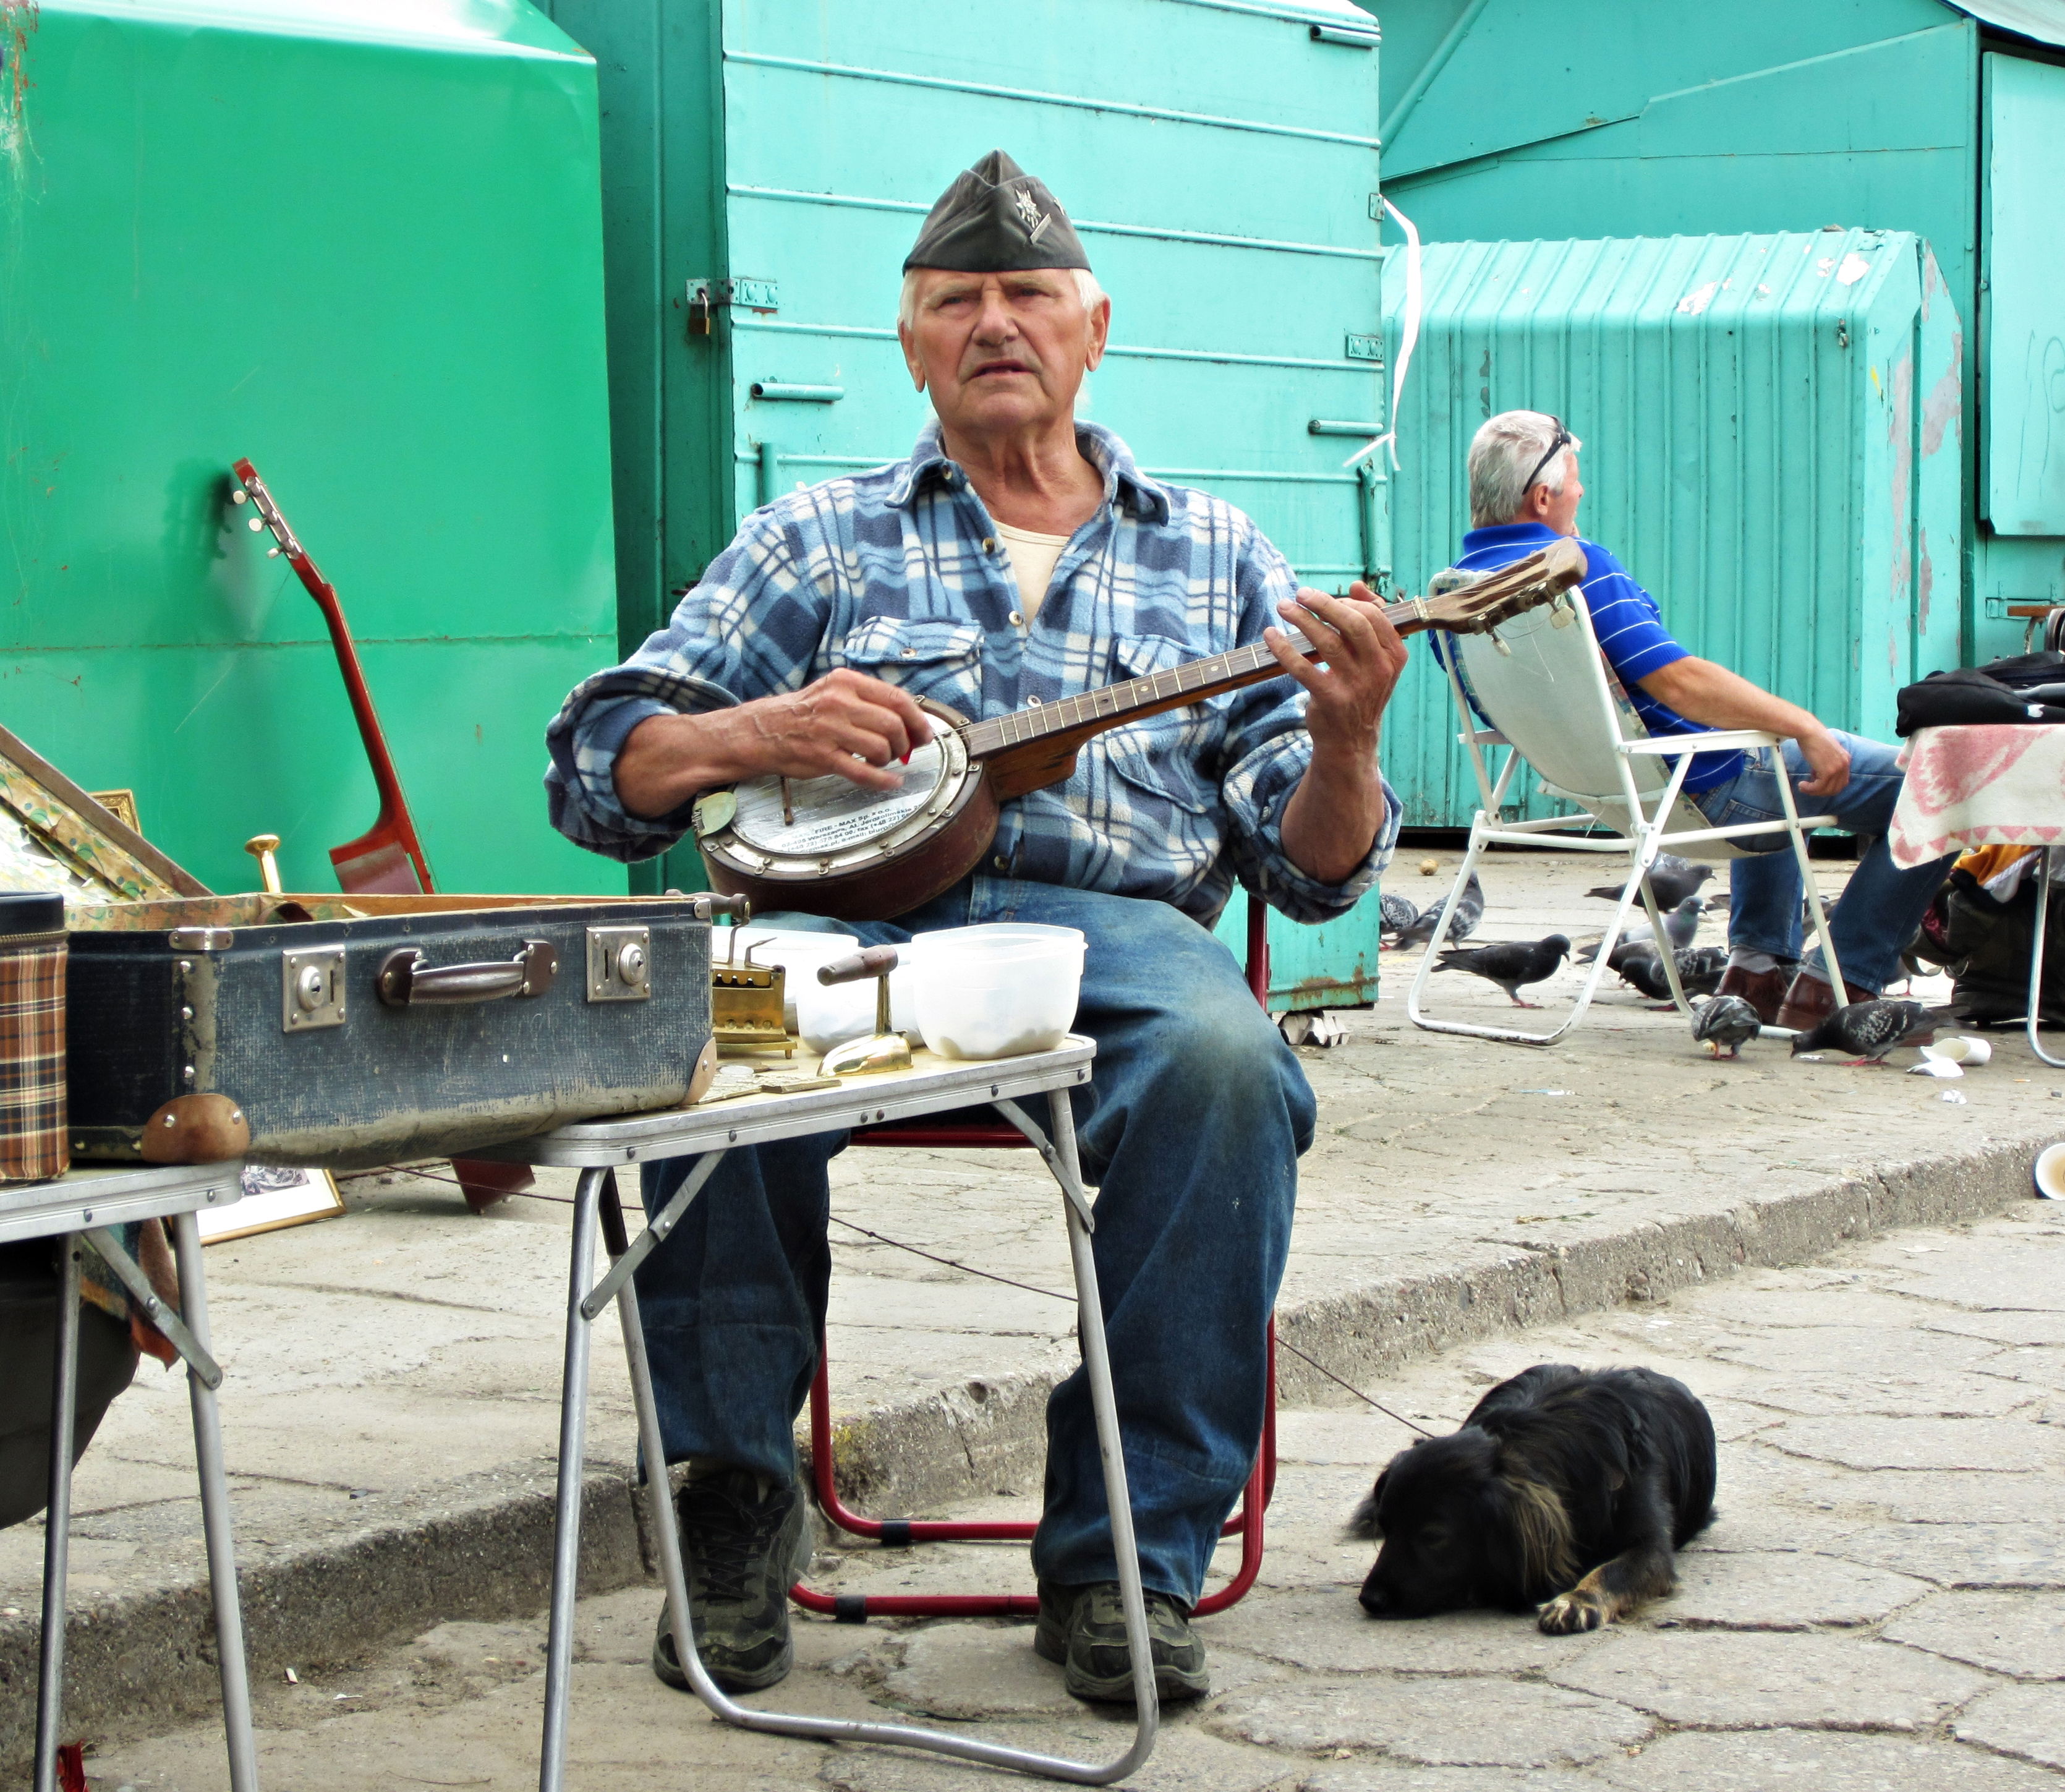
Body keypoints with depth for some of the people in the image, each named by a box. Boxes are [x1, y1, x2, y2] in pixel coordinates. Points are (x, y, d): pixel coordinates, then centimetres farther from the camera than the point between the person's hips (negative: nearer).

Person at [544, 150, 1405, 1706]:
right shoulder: (821, 541, 21)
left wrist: (1343, 745, -8)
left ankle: (1126, 1557, -22)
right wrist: (760, 735, -7)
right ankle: (736, 1491, -14)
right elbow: (599, 766, 13)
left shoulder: (1213, 557, 22)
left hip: (1115, 924, 0)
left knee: (1222, 1061, -36)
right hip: (856, 911, 0)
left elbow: (1311, 871, 15)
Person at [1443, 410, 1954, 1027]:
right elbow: (1679, 682, -30)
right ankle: (1837, 986, -2)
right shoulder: (1577, 566, -24)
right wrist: (1805, 727, -21)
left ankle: (1758, 964, 31)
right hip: (1707, 788, -9)